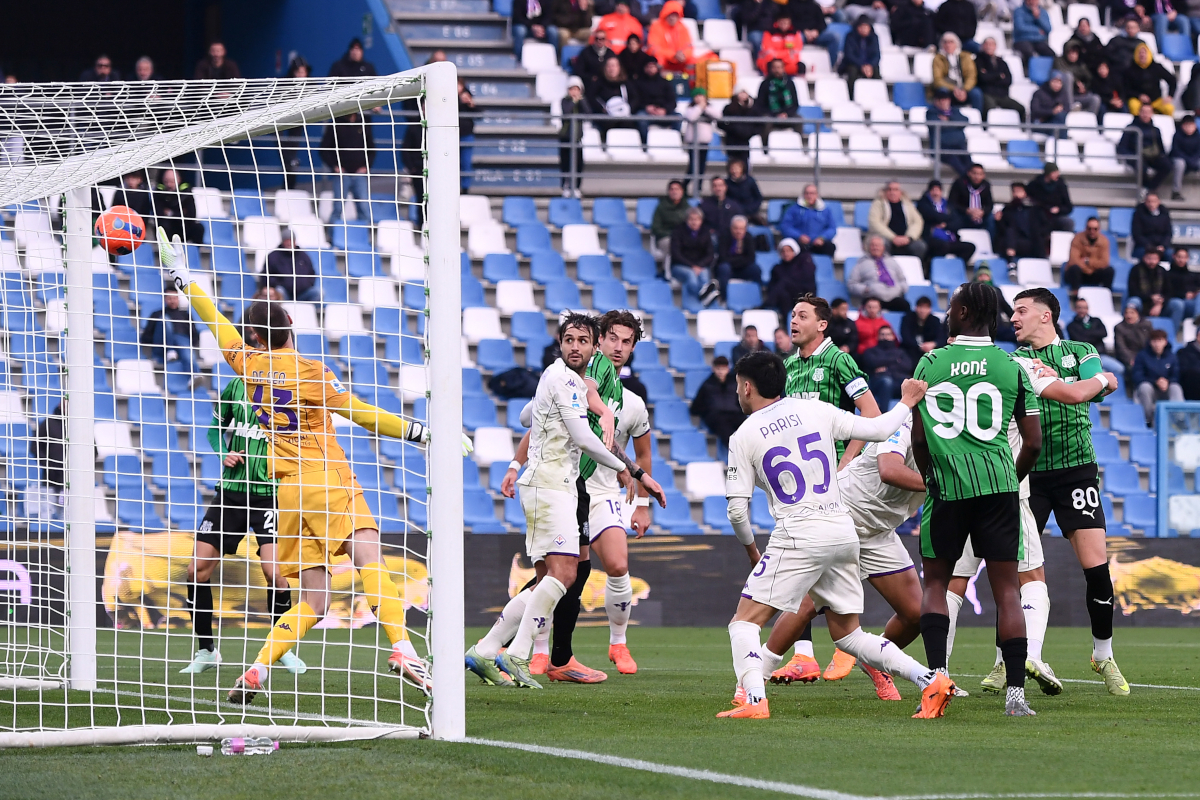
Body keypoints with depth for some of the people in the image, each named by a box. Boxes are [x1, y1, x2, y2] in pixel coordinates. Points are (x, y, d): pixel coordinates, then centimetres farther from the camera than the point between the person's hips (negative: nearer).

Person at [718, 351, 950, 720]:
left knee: (745, 622, 1)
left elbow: (737, 510, -2)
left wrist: (750, 547, 17)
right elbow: (877, 429, 11)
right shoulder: (815, 410, 8)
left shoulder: (743, 438, -1)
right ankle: (929, 679, 2)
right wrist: (906, 403, 30)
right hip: (843, 531, 5)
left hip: (798, 536, -5)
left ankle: (754, 699, -21)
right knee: (847, 634, 15)